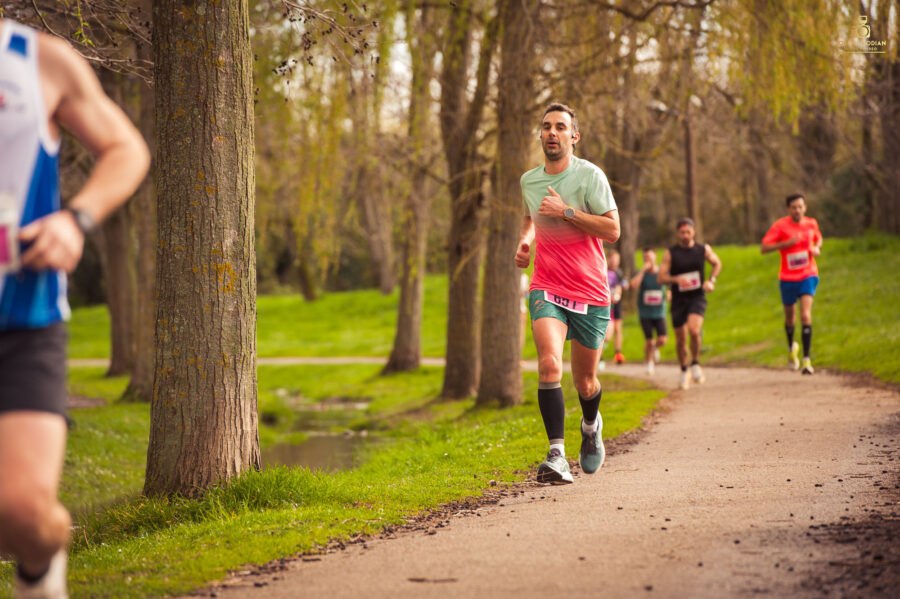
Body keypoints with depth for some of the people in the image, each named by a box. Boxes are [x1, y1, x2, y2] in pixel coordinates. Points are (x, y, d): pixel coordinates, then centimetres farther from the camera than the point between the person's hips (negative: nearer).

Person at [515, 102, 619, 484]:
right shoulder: (529, 180, 6)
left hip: (590, 294, -2)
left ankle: (591, 425, 45)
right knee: (549, 363, -24)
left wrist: (566, 211, -19)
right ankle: (556, 455, -25)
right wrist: (525, 240, 6)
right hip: (547, 288, 2)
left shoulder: (590, 176, -8)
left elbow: (612, 230, -12)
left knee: (585, 383, 9)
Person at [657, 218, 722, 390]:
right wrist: (677, 279, -24)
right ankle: (684, 372, 27)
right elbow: (660, 277, -6)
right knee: (680, 339, 6)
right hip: (678, 299, 1)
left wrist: (711, 280, 4)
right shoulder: (670, 253, -2)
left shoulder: (703, 249, 3)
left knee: (694, 330, -25)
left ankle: (695, 364, -2)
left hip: (697, 297, -1)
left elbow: (717, 263, 21)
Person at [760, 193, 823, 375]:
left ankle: (806, 360, -18)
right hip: (788, 278, 0)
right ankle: (791, 348, 45)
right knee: (790, 317, 14)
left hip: (808, 276, 0)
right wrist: (786, 243, -23)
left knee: (806, 316, -17)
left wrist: (817, 248, 1)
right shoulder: (781, 225, -8)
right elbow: (763, 248, -12)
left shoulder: (811, 223, 3)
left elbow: (818, 239, 24)